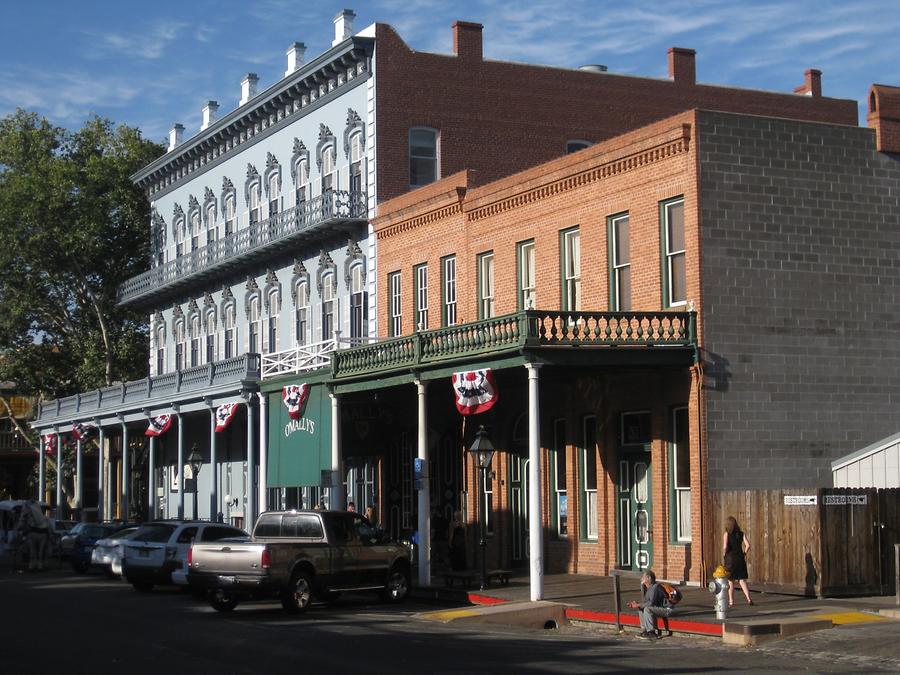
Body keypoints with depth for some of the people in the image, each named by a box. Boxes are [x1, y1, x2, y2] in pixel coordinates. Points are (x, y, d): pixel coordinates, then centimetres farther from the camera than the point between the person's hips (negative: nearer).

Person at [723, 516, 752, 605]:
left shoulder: (727, 534, -9)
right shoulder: (741, 533, 3)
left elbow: (725, 547, -19)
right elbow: (748, 545, -4)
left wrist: (724, 554, -2)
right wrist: (744, 554, 9)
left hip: (730, 558, -3)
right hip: (740, 559, 3)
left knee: (730, 581, 9)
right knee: (742, 580, 9)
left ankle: (731, 601, 13)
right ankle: (749, 598, -5)